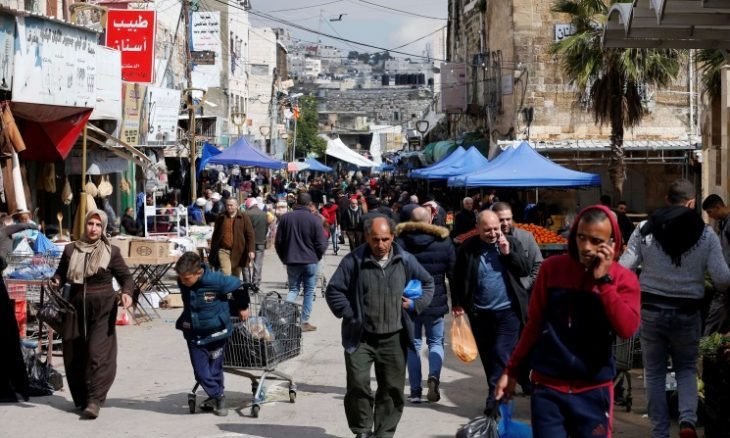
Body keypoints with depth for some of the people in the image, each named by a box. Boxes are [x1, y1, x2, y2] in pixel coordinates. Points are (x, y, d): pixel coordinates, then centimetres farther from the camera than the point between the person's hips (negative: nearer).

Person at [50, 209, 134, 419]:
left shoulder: (111, 252, 1)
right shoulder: (71, 250, 8)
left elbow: (126, 277, 5)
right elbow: (61, 273, 19)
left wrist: (127, 292, -15)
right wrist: (56, 281, -3)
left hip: (102, 309, -3)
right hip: (76, 307, 4)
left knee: (97, 353, -13)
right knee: (74, 355, 7)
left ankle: (94, 401, -14)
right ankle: (80, 399, 21)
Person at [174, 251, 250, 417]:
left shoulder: (216, 281, -25)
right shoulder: (183, 283, -9)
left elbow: (238, 286, -8)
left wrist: (242, 307, 5)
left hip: (216, 333, -4)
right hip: (194, 334, 4)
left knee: (214, 370, 8)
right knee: (201, 373, 3)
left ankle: (217, 397, 31)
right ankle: (217, 396, 26)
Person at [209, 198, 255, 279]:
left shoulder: (244, 218, 2)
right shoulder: (221, 218, 8)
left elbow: (250, 235, -3)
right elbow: (215, 235, 15)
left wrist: (251, 250, -13)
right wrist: (213, 250, 14)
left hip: (238, 251, 0)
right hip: (223, 250, 0)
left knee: (236, 275, 12)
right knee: (225, 273, -17)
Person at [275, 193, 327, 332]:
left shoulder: (285, 218, -1)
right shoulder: (315, 220, -10)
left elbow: (278, 242, 3)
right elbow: (321, 244, -9)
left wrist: (284, 258, 16)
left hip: (291, 261, 3)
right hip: (310, 261, -3)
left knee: (293, 289, 14)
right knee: (309, 291, 8)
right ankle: (305, 322, 7)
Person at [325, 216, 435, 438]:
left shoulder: (406, 261, 2)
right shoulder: (354, 260, -7)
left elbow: (428, 283, 17)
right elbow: (334, 291, -3)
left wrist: (416, 305, 3)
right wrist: (350, 314, -8)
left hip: (393, 338, 3)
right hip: (360, 337, -2)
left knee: (393, 388, 6)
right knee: (357, 384, -10)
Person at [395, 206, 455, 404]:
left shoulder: (400, 241, -5)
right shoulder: (444, 241, -3)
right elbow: (453, 273, 0)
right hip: (435, 302, 0)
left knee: (413, 345, 9)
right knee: (436, 342, 15)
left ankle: (415, 391, 6)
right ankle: (434, 376, -11)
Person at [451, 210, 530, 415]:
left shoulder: (512, 243, 1)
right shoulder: (468, 248, 0)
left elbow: (525, 270, -2)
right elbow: (458, 278, 5)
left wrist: (508, 253, -13)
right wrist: (457, 303, -1)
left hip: (508, 310, -2)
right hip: (480, 312, 2)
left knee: (501, 353, -11)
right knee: (487, 356, 10)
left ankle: (494, 397, -9)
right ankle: (499, 394, 24)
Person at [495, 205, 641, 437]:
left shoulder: (624, 278, -3)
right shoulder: (551, 268, 0)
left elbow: (627, 329, -18)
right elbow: (534, 324, 7)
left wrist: (604, 280, -18)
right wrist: (512, 370, 7)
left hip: (594, 391, 0)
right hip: (548, 387, 0)